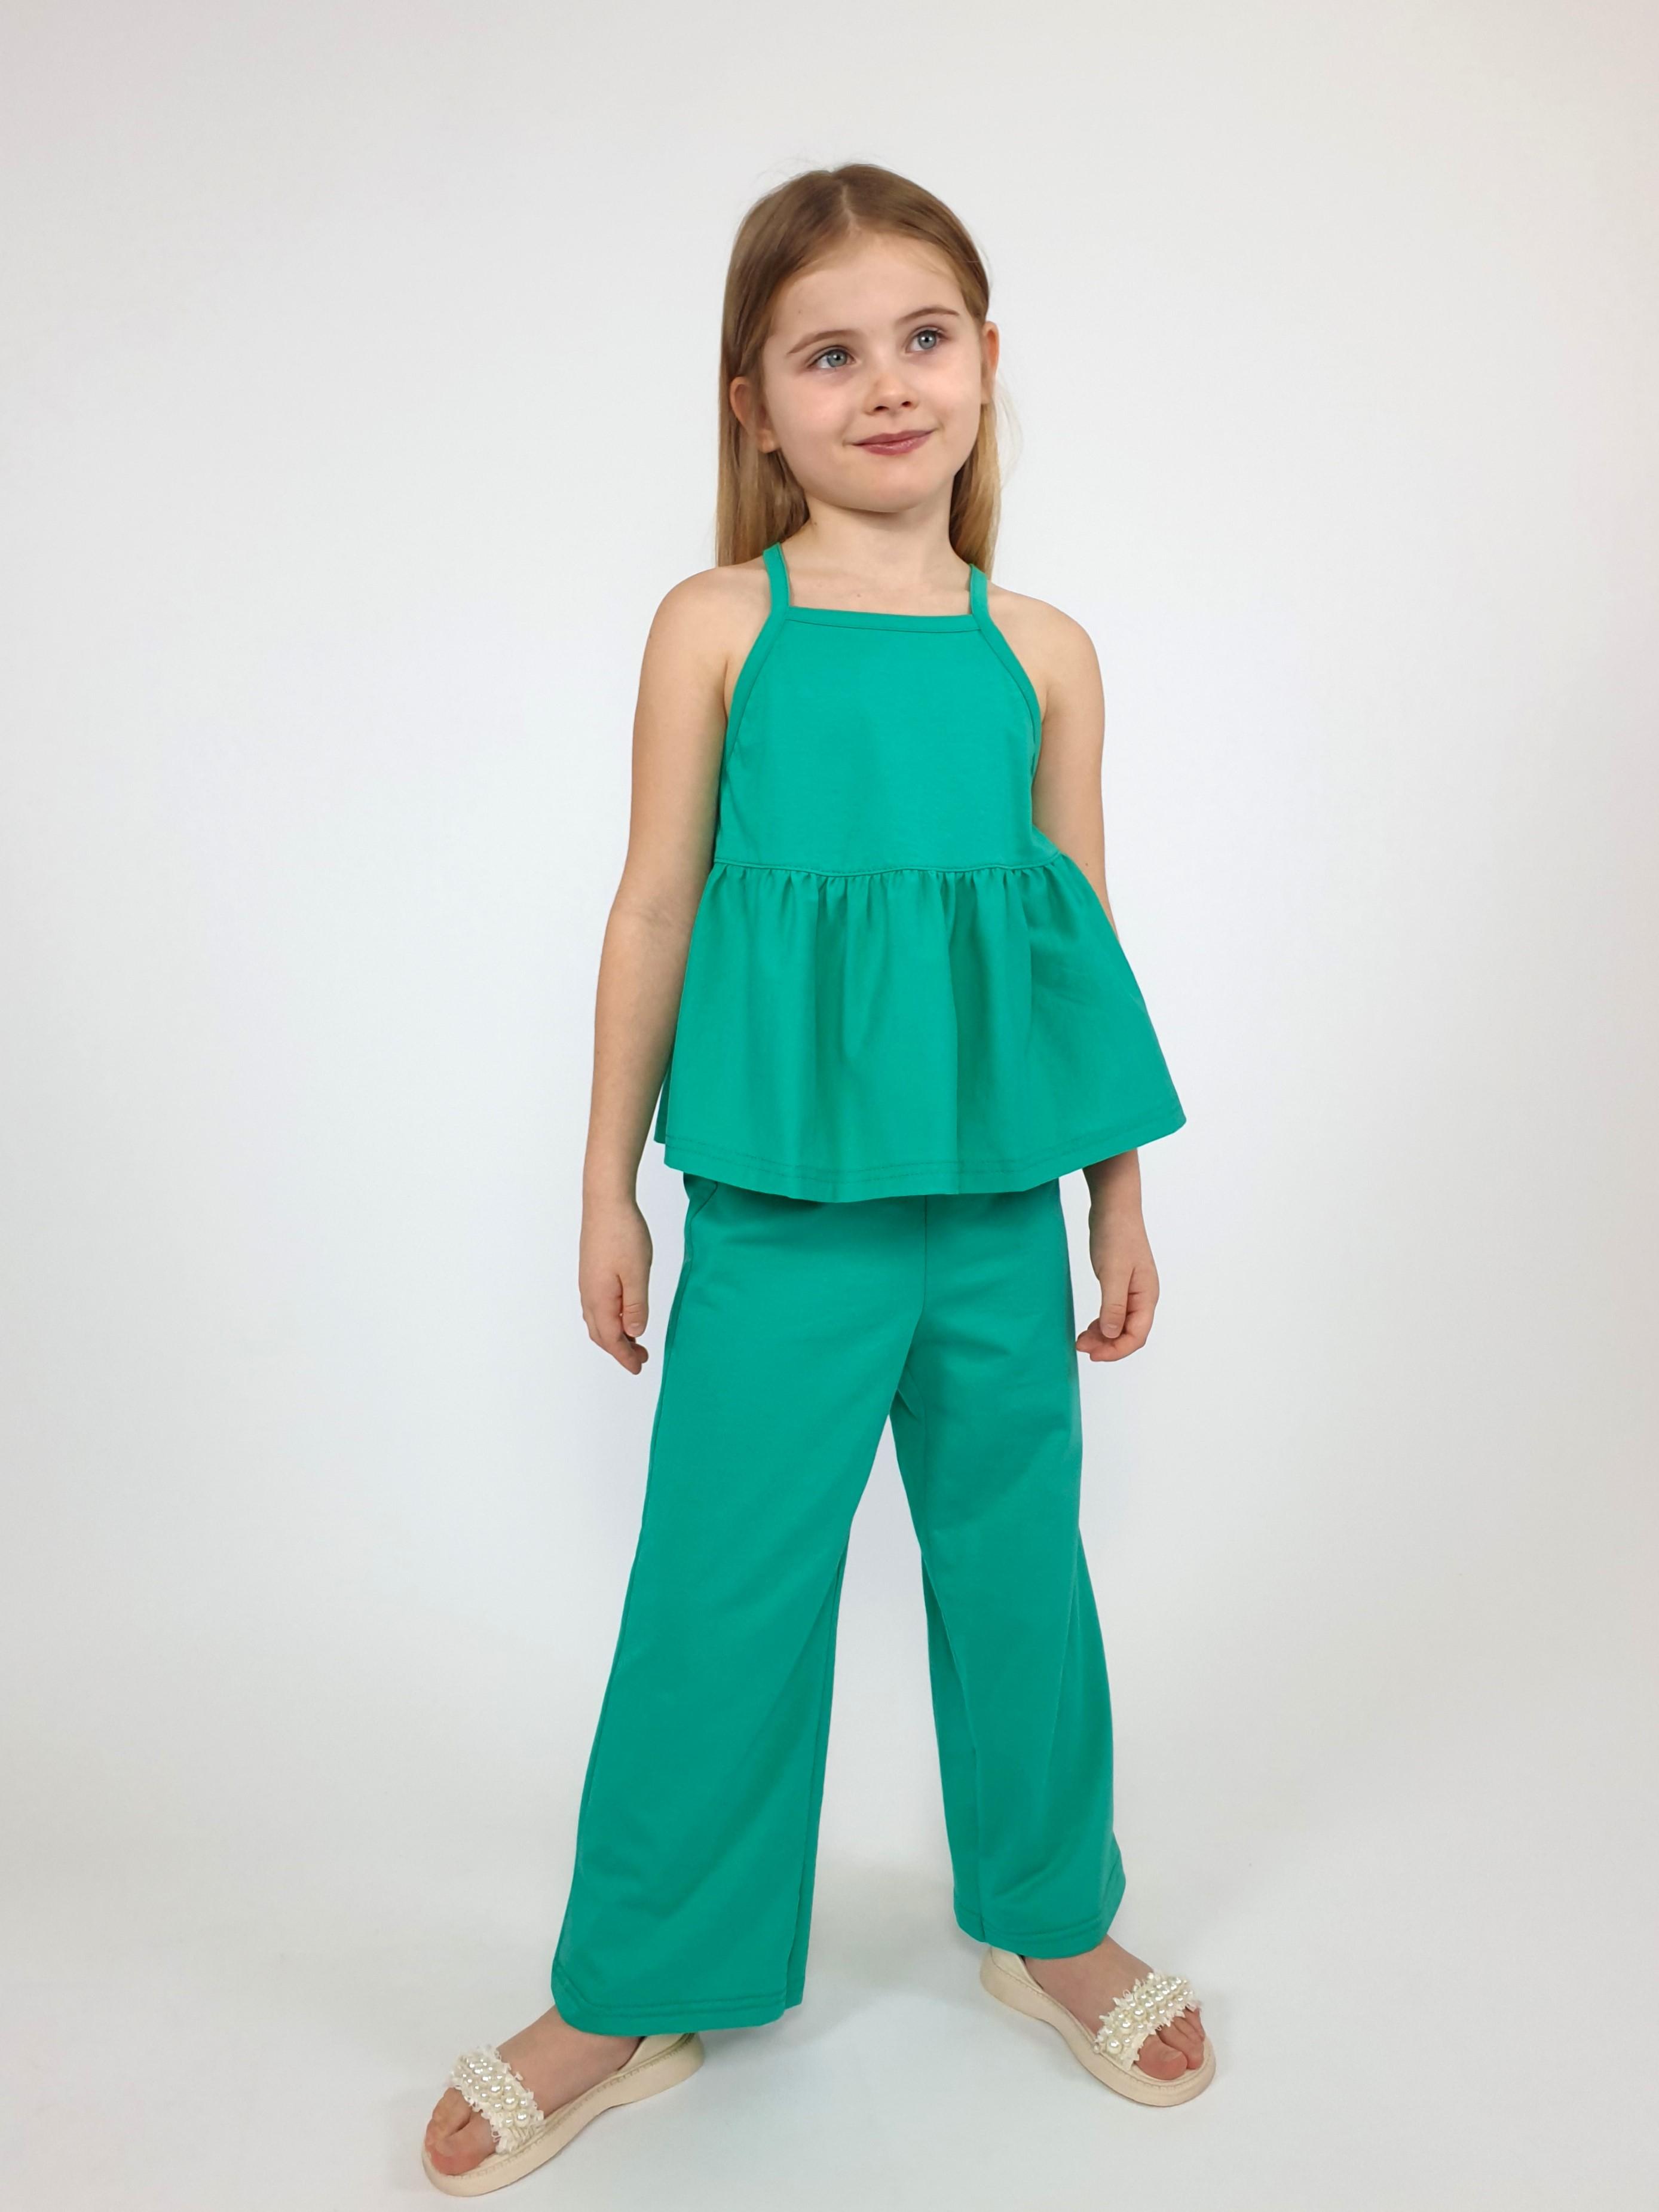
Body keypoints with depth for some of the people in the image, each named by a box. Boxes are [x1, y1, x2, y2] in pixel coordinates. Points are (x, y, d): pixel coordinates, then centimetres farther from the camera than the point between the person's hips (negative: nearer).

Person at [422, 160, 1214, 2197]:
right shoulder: (717, 627, -1)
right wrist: (610, 1182, 3)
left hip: (999, 1209, 3)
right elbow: (656, 908, 1)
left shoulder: (1042, 651, 6)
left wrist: (1120, 1195, 11)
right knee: (719, 1588, 4)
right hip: (784, 1213, -2)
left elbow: (1083, 924, 10)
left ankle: (1049, 1920, 39)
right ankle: (633, 1995, 26)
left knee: (1019, 1567, 15)